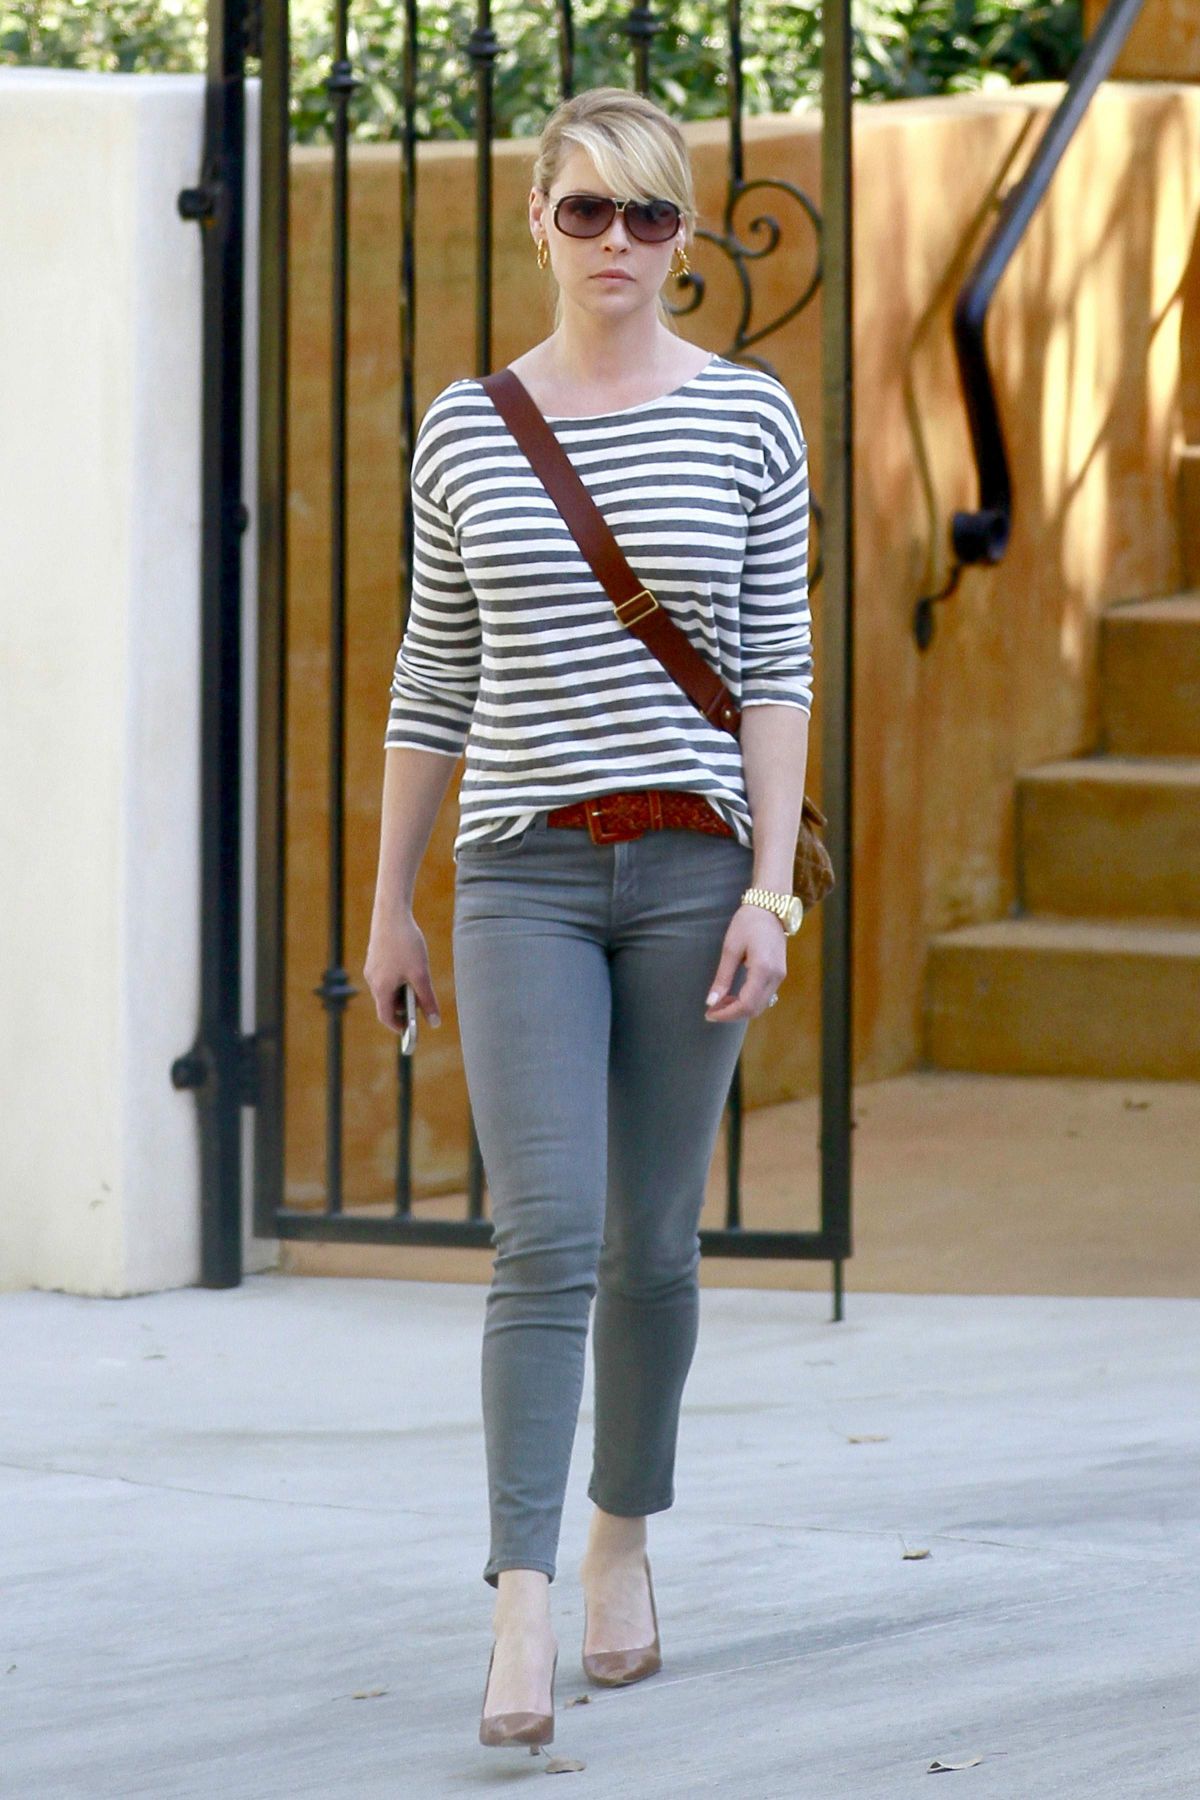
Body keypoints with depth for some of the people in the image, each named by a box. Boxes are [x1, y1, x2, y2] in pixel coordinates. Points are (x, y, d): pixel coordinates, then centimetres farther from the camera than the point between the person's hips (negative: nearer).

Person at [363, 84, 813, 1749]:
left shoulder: (748, 421, 1)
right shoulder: (464, 431, 5)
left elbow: (776, 667, 0)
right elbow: (433, 675, 10)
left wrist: (771, 892, -9)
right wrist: (390, 907, 10)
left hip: (691, 865, 0)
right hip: (527, 875, 0)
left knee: (652, 1241, 8)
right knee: (545, 1239, -13)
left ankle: (625, 1539, 30)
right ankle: (522, 1617, -20)